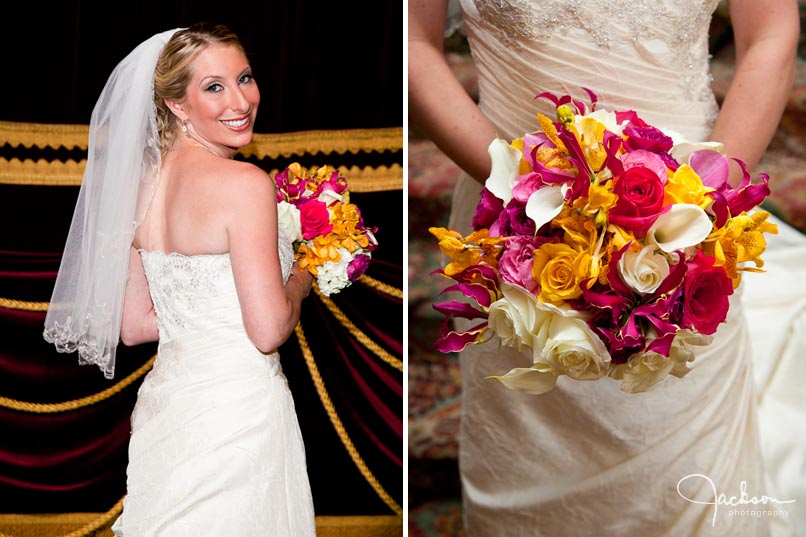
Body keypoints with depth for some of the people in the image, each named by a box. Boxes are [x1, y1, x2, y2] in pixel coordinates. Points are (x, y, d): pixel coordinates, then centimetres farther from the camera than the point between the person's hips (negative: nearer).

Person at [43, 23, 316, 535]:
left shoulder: (145, 181, 5)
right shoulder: (245, 183, -18)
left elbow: (133, 326, 9)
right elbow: (268, 331, -20)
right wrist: (300, 281, -1)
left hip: (166, 395, 7)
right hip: (236, 405, -7)